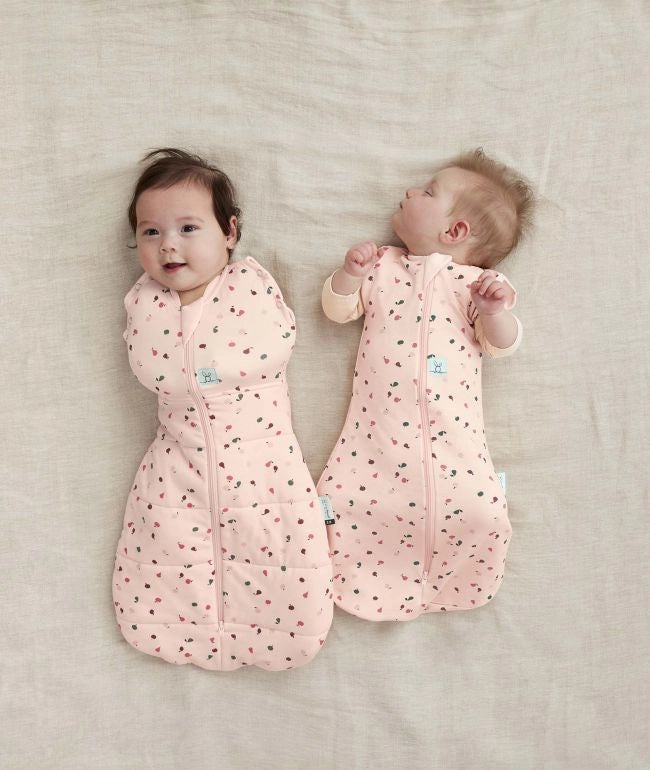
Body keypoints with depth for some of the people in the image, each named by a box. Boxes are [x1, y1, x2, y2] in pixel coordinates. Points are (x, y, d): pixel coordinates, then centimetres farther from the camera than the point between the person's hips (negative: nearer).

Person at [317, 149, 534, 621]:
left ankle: (444, 584, 12)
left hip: (451, 432, -1)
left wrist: (495, 310, -16)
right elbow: (337, 309, 16)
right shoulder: (382, 267, 16)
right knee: (349, 503, -11)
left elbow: (502, 345, 4)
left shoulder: (477, 281, 9)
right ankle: (372, 585, 12)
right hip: (378, 431, 2)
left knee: (479, 510, -14)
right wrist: (350, 272, -1)